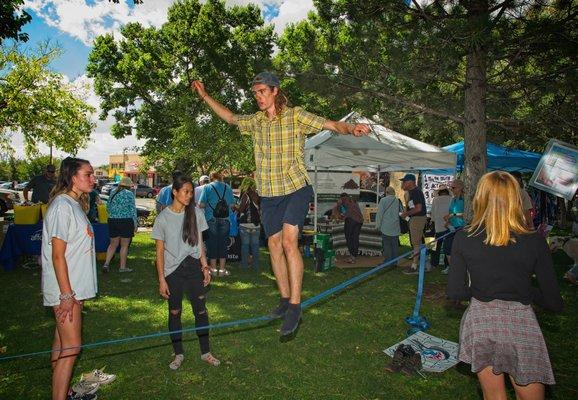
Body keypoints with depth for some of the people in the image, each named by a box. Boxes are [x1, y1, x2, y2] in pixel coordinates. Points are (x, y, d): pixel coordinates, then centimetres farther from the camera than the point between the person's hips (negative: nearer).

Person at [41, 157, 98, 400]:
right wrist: (66, 295, -20)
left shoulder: (75, 204, 10)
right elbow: (57, 256, -21)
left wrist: (76, 292, 18)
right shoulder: (62, 206, -19)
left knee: (62, 341, 18)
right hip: (65, 289, -9)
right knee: (71, 346, -4)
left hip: (74, 287, 9)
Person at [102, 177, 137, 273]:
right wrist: (135, 223, -4)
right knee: (124, 245, 5)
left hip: (112, 221, 5)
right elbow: (133, 209, -8)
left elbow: (108, 207, 16)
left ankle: (106, 263, 5)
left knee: (113, 244, 16)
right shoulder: (129, 194, -6)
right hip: (126, 221, -5)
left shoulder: (113, 192, 10)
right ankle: (122, 267, 12)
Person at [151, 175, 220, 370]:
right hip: (173, 271, -1)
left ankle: (206, 352, 22)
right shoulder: (163, 218, -6)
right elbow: (160, 251, -3)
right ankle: (179, 354, 27)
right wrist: (161, 279, -6)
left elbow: (199, 242, 7)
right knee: (175, 312, 10)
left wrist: (205, 267, 4)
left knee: (201, 310, 6)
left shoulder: (196, 213, 0)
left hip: (194, 268, 2)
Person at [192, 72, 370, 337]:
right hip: (268, 193, 6)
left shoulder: (295, 115, -7)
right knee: (274, 245, 9)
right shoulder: (255, 121, 8)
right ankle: (285, 298, 24)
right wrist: (205, 96, 26)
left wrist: (350, 129, -35)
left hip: (295, 188, -6)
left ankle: (295, 306, -12)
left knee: (289, 241, -20)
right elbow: (231, 118, 25)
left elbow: (329, 124, -15)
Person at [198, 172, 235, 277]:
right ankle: (222, 269, 11)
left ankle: (213, 269, 11)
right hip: (225, 219, 2)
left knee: (212, 243, 7)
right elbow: (232, 205, 6)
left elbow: (201, 204, -6)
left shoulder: (207, 187, -1)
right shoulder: (228, 188, 6)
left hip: (211, 219, -2)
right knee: (223, 243, 7)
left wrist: (209, 205, 14)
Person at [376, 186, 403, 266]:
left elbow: (379, 213, -8)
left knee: (387, 245, 4)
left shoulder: (383, 200, -8)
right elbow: (402, 211, 8)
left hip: (386, 227, -3)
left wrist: (378, 225, 0)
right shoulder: (398, 201, 1)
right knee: (395, 245, 10)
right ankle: (394, 262, 15)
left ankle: (387, 261, 6)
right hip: (395, 228, 3)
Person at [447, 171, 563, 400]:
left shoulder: (463, 238, -7)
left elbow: (455, 293, -5)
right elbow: (554, 303, -2)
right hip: (520, 324, 0)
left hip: (479, 322, 1)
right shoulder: (535, 242, -8)